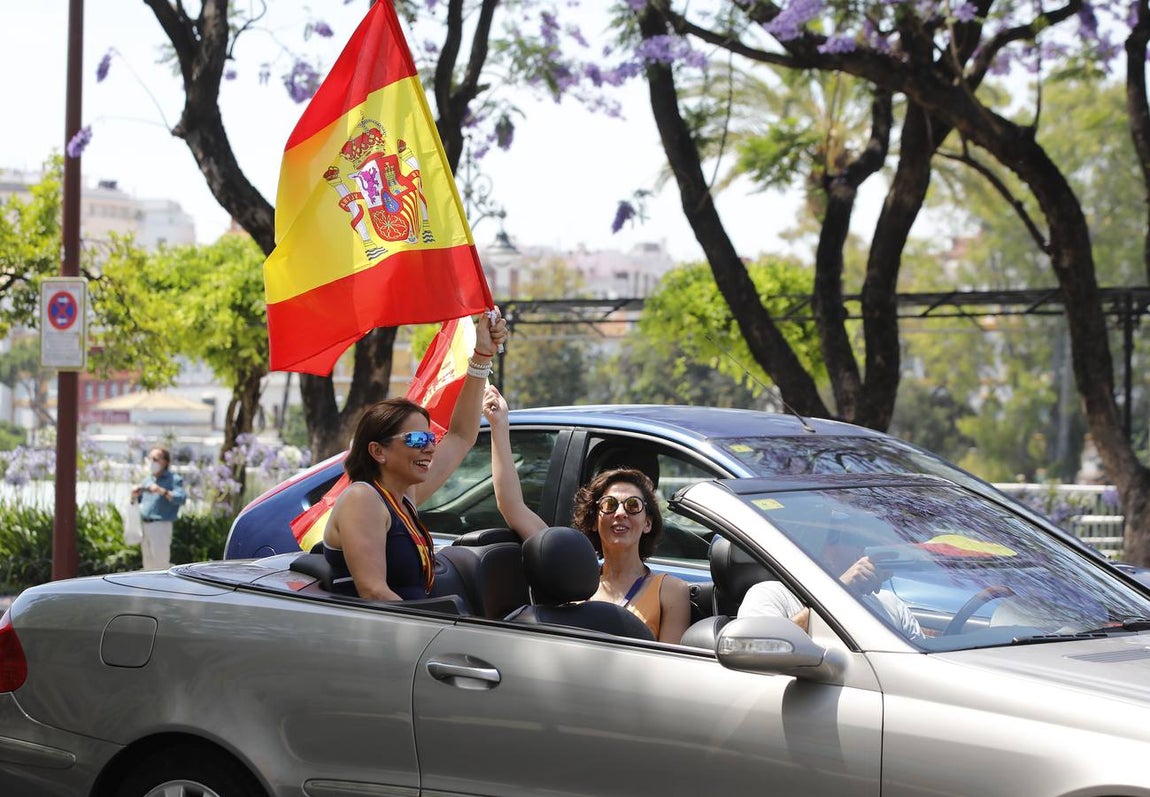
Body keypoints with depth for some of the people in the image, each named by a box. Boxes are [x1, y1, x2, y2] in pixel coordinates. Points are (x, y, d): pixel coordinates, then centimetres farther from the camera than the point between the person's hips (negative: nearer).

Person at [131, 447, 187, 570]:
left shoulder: (174, 479, -2)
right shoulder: (148, 481, 18)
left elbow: (181, 498, -19)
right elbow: (135, 503, 23)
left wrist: (162, 491, -29)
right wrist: (134, 495, 0)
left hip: (161, 526, -7)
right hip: (144, 525, 7)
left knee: (161, 563, -10)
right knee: (149, 564, 10)